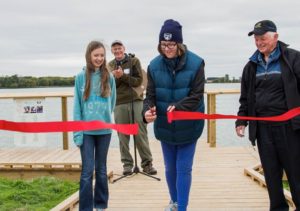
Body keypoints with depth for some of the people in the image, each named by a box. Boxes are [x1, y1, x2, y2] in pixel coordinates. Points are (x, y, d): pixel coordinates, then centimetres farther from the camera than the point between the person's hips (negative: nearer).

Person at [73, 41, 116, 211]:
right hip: (86, 130, -2)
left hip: (104, 129, 2)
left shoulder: (109, 77, 1)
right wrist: (77, 132, -8)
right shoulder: (81, 77, -3)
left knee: (101, 169, 13)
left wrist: (106, 118, 6)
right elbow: (77, 105, -3)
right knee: (87, 171, -2)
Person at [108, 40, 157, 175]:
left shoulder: (134, 61, 5)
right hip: (119, 103, 2)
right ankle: (127, 164, 12)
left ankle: (147, 163, 6)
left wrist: (122, 76, -15)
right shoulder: (110, 65, 12)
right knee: (123, 135, 3)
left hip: (136, 101, -2)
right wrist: (116, 77, -13)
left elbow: (138, 81, -5)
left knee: (141, 133, -2)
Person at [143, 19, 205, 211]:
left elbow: (196, 96, -17)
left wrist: (178, 107, -33)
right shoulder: (154, 65, -7)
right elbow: (150, 95, -6)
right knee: (170, 168, 18)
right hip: (165, 126, 3)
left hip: (188, 126, -3)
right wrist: (148, 111, -27)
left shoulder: (195, 63, -15)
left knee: (184, 169, 2)